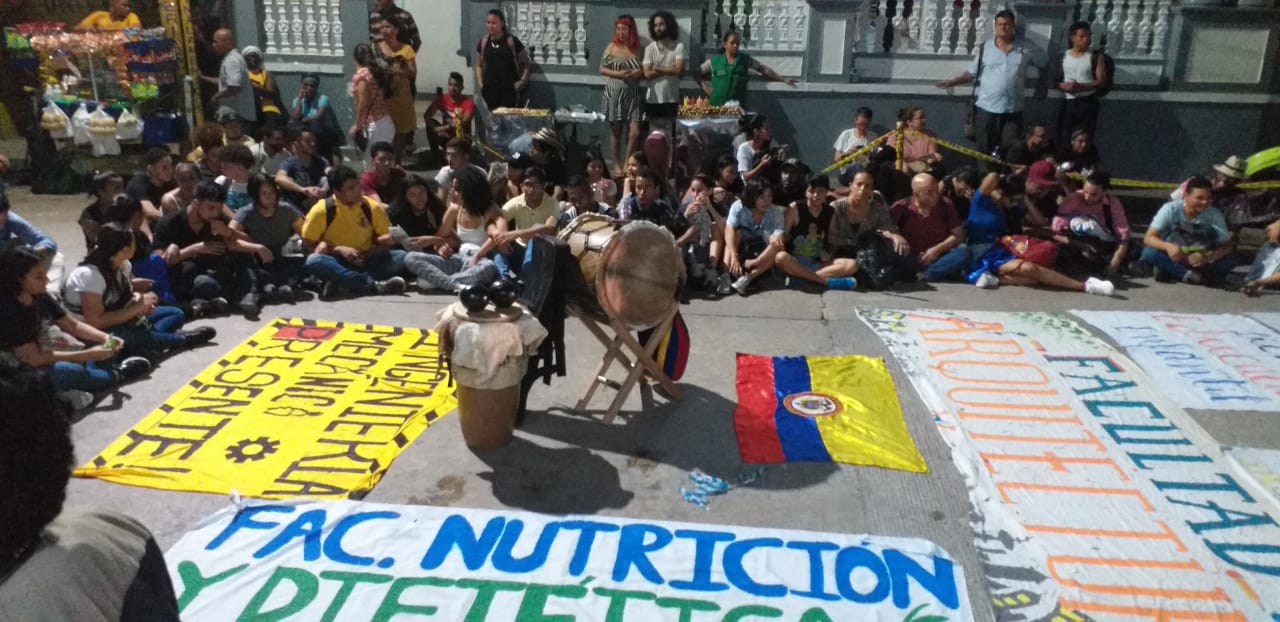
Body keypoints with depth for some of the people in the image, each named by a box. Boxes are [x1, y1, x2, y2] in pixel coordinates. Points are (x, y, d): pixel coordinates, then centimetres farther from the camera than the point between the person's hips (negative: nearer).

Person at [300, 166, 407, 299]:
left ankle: (344, 284, -32)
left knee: (400, 256, -22)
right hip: (337, 263, -2)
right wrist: (339, 249, -19)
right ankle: (374, 285, -39)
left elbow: (388, 238, 7)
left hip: (366, 262, 2)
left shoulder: (372, 207, -4)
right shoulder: (322, 210, -10)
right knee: (314, 261, -35)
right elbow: (307, 245, -6)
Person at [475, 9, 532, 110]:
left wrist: (522, 81, -4)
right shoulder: (483, 42, 7)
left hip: (509, 88, -3)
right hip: (489, 88, 3)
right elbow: (479, 66, 18)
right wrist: (480, 83, 6)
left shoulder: (512, 41, -2)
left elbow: (526, 63, 6)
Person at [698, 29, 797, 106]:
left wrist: (783, 80, 1)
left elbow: (764, 69, 5)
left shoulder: (746, 59, 5)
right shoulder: (714, 61, 3)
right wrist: (704, 86, -1)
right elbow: (697, 73, 12)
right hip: (716, 106, 0)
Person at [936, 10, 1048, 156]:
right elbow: (972, 73, 6)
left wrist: (1040, 87, 10)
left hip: (1013, 110, 0)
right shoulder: (984, 48, 1)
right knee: (985, 151, 5)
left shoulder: (1025, 50, 2)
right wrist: (952, 82, -6)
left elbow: (1044, 64, 16)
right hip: (987, 108, 0)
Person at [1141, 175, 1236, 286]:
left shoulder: (1215, 215, -14)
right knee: (1149, 253, -31)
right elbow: (1148, 238, -22)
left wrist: (1207, 257, -33)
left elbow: (1226, 246, -11)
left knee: (1229, 261, -25)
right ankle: (1192, 276, -26)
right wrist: (1168, 246, -43)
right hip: (1172, 256, -2)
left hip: (1199, 260, 2)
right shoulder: (1170, 209, -18)